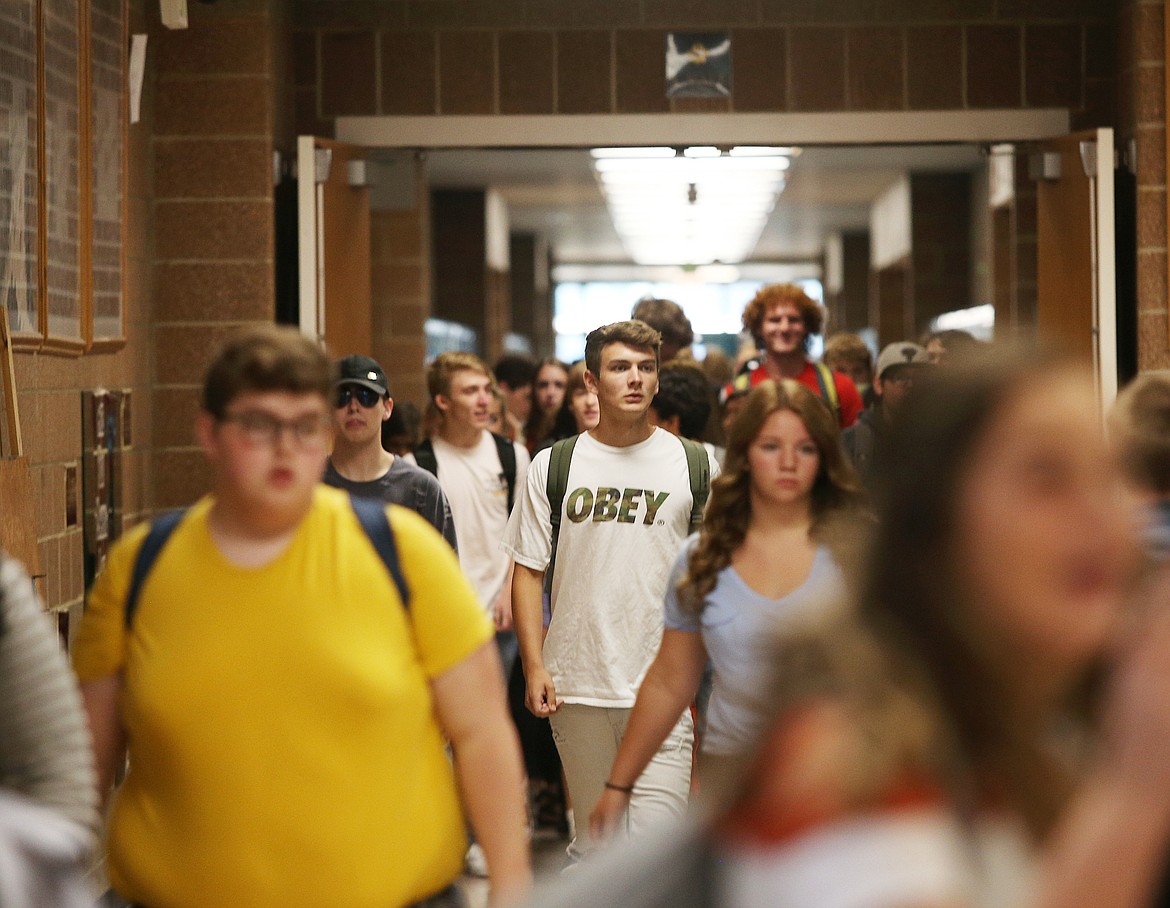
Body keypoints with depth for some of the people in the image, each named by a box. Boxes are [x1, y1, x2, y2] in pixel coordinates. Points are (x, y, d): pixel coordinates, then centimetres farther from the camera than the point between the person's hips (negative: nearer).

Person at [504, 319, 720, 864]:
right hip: (576, 686, 1)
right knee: (593, 844, 10)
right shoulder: (553, 466, 5)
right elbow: (528, 571, 6)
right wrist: (534, 667, -3)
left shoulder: (695, 466, 4)